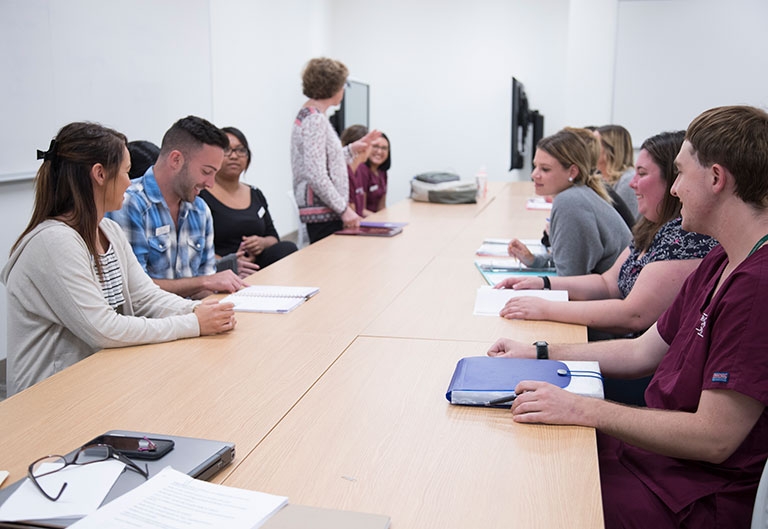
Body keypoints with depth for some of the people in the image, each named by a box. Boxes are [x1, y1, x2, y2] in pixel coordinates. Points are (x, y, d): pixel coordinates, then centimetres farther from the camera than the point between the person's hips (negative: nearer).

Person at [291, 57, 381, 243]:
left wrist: (352, 149, 18)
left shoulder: (308, 116, 15)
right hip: (323, 212, -10)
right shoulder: (315, 120, -16)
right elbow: (316, 175, -23)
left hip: (327, 211, 10)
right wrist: (344, 209, -19)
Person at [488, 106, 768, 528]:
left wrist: (580, 409, -24)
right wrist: (538, 353, 9)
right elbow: (643, 352, 13)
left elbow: (714, 438, -26)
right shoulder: (721, 262, 8)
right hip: (654, 441, 8)